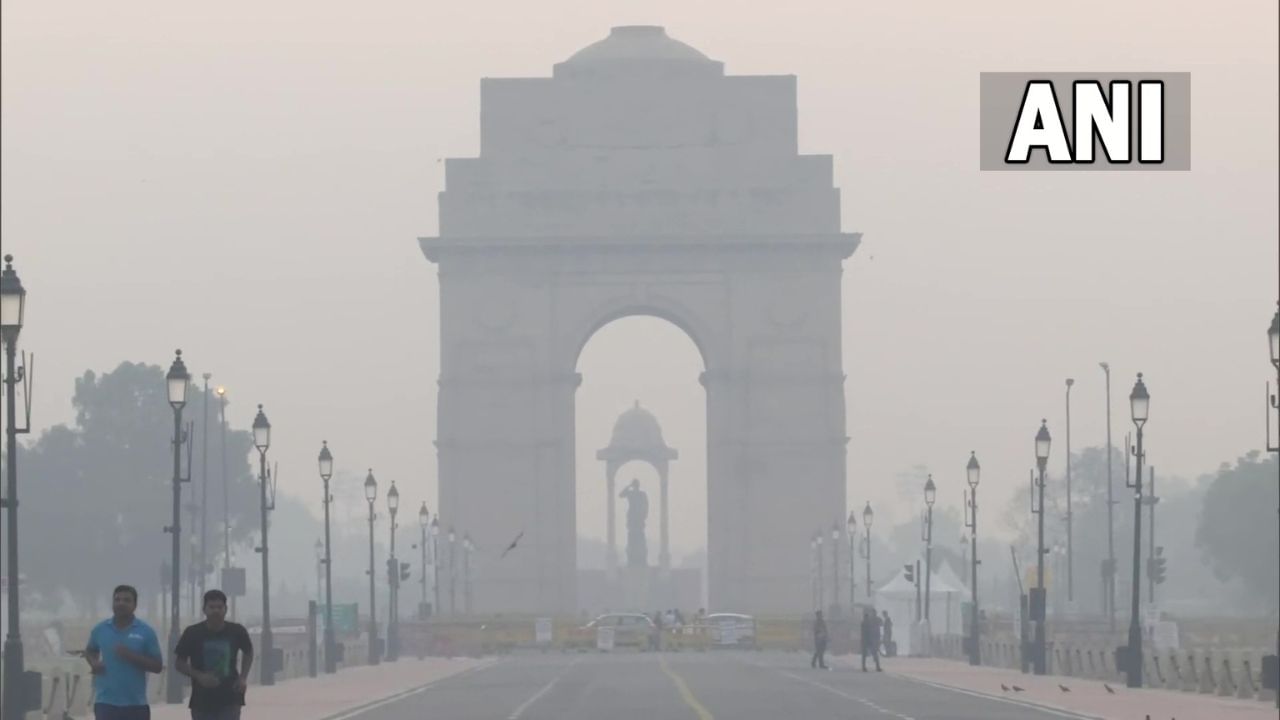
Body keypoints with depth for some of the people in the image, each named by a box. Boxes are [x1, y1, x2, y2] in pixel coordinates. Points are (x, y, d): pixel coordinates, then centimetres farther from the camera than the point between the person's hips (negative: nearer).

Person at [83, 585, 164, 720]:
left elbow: (157, 666, -3)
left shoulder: (146, 632, -3)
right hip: (106, 702, 0)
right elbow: (89, 651, 24)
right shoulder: (100, 630, 4)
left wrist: (132, 656, -18)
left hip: (136, 704, 0)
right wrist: (94, 663, 0)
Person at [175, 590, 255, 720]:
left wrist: (243, 677, 1)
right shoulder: (193, 633, -9)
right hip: (202, 700, 0)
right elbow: (180, 663, -2)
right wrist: (199, 676, -19)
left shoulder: (236, 631, -4)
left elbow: (248, 652, 16)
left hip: (229, 699, 0)